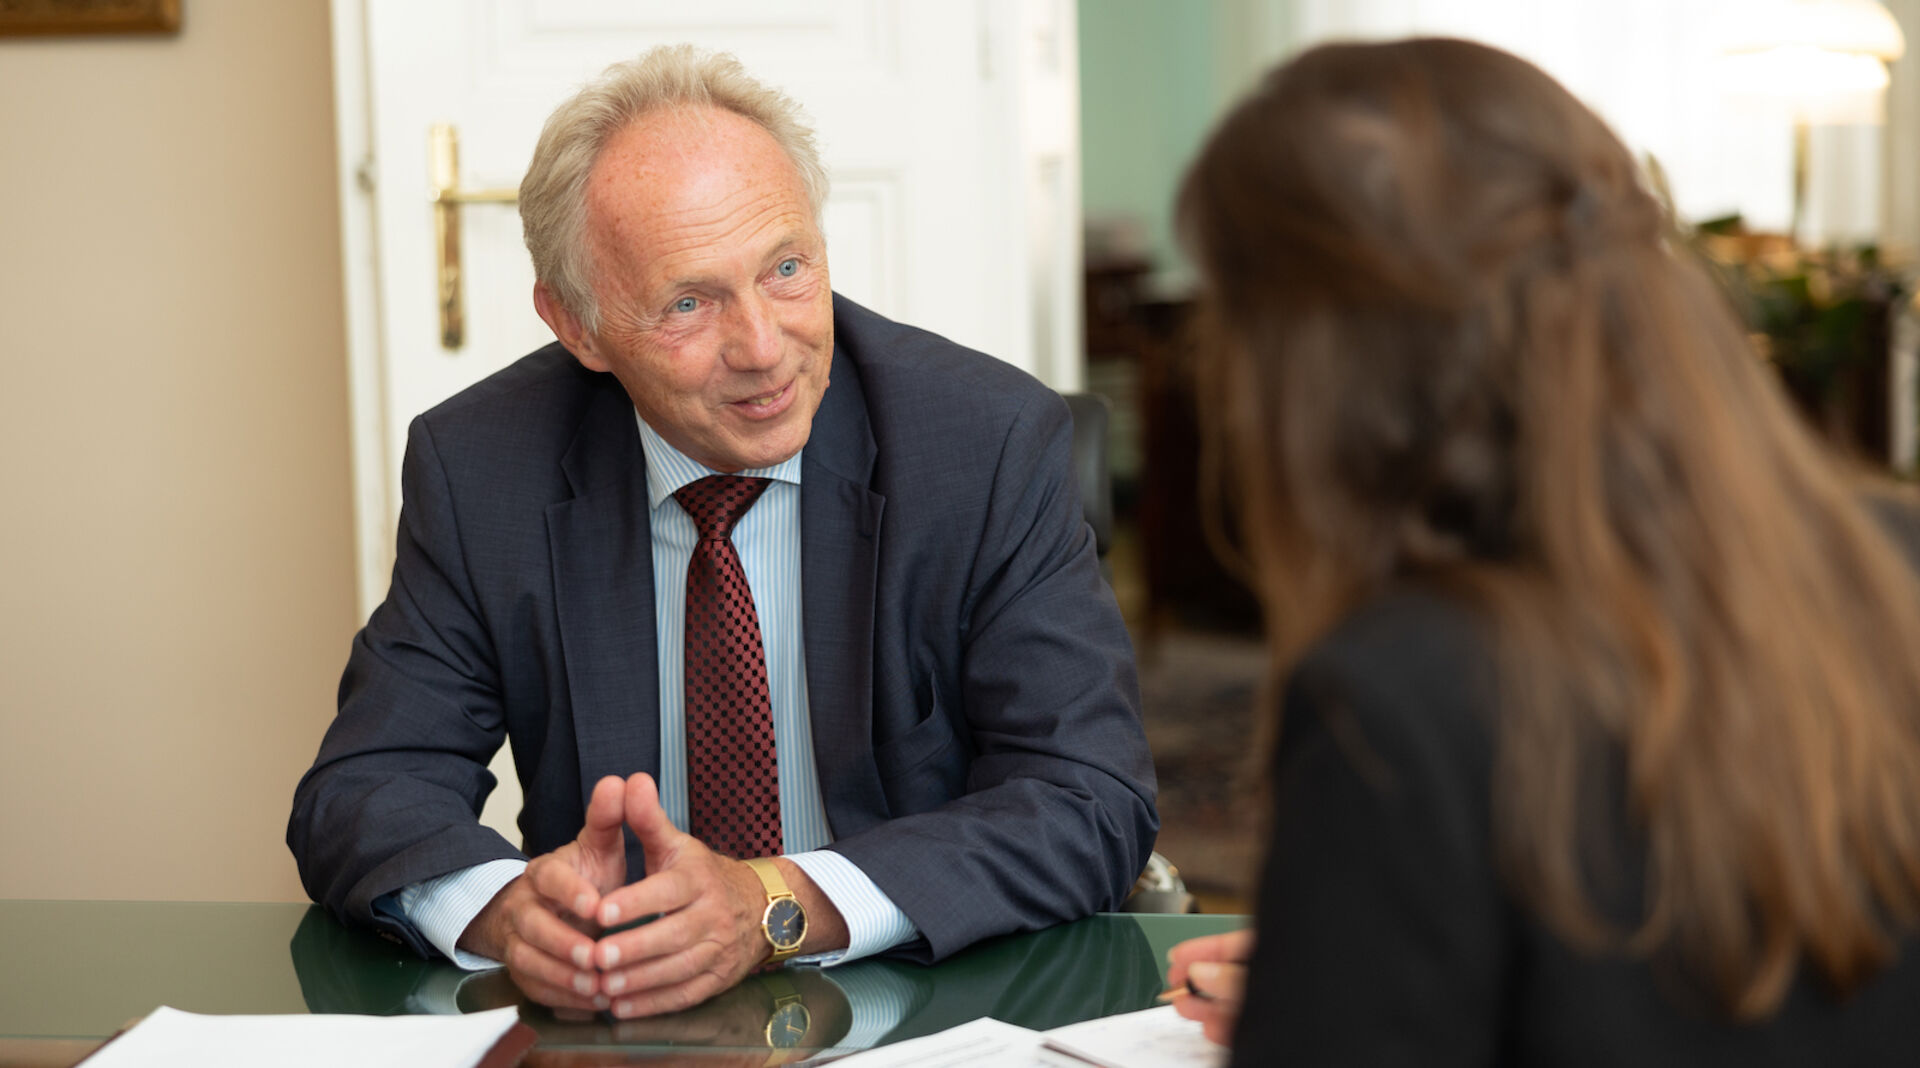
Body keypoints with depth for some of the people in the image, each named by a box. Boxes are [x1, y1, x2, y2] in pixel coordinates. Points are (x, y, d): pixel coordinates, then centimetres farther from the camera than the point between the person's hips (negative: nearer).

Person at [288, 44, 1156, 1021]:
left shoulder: (995, 445, -10)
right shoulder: (479, 467, -3)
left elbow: (1092, 806, -14)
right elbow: (360, 793, -4)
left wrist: (776, 907, -28)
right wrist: (508, 904, -27)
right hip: (611, 1020, 2)